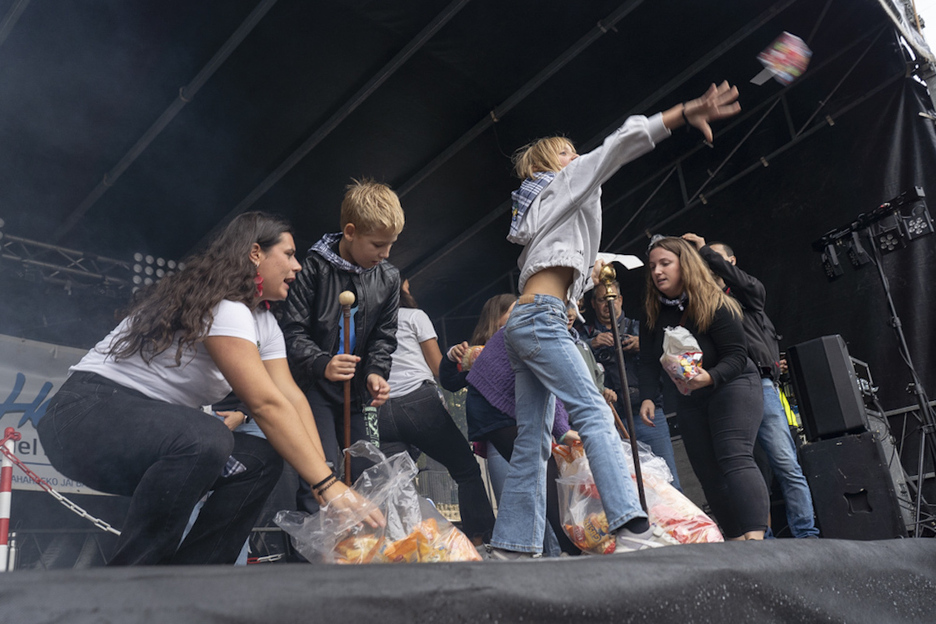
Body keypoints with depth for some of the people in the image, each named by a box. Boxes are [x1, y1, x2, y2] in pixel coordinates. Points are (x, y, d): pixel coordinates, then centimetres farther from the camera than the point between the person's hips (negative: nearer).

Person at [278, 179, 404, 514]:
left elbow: (383, 337, 8)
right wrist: (321, 363, -29)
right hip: (314, 385, -5)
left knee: (364, 473, 9)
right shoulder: (314, 267, -12)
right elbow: (292, 331, -13)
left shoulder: (388, 277, 4)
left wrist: (376, 373, -10)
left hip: (356, 389, 6)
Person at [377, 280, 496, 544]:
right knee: (467, 470, 7)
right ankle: (480, 539, 1)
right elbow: (439, 369, 11)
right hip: (419, 401, -4)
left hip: (380, 410, 4)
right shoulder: (414, 316, 8)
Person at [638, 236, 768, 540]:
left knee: (734, 458, -24)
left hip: (732, 386, -6)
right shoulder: (654, 315, 2)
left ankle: (755, 537, -31)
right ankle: (735, 543, 8)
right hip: (690, 399, 7)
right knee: (709, 474, 3)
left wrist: (710, 376, -36)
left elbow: (737, 355, -18)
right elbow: (651, 363, -1)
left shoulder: (715, 305, -15)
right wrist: (648, 397, -16)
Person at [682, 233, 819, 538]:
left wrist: (705, 250, -6)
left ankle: (807, 535, -1)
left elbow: (745, 283, -7)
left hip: (758, 384, -1)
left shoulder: (749, 292, 17)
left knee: (786, 463, -6)